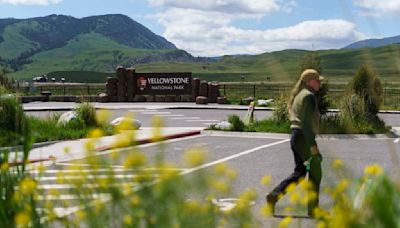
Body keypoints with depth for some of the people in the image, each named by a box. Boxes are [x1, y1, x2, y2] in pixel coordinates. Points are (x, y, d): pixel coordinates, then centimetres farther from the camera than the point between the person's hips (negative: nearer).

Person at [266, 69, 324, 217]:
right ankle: (313, 208, 8)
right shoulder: (309, 96, -13)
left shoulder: (299, 95, 18)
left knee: (299, 173, 12)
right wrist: (313, 146, -23)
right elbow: (306, 122, -21)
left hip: (295, 136, 10)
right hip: (304, 137, -10)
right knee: (315, 172, 2)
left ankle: (274, 196, 4)